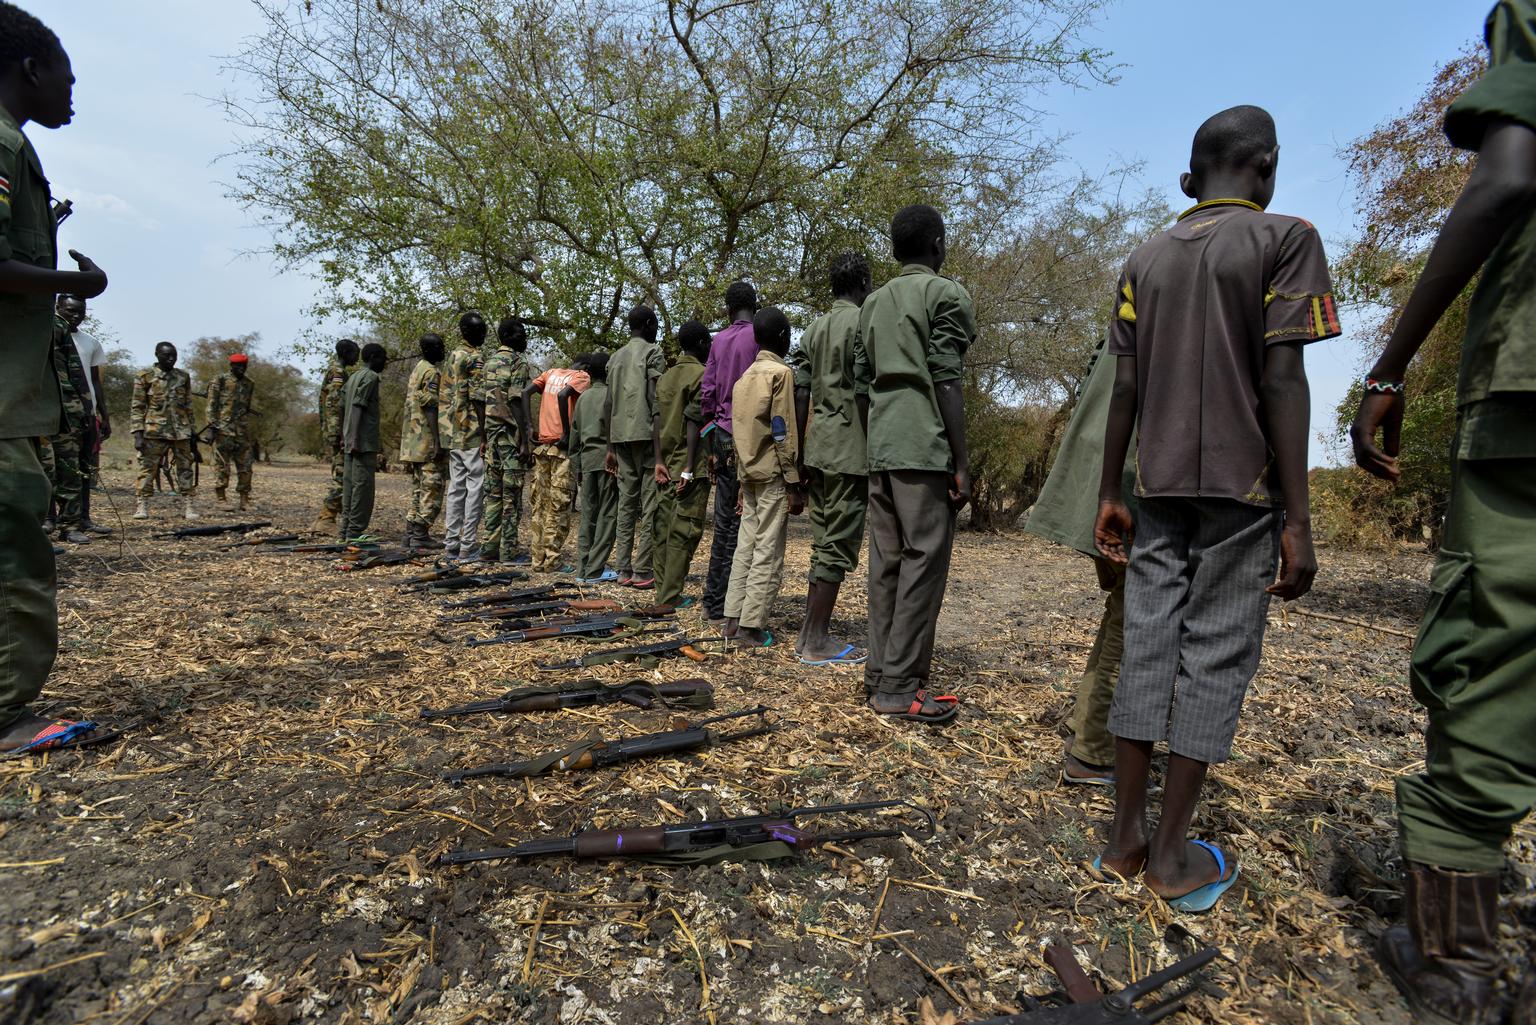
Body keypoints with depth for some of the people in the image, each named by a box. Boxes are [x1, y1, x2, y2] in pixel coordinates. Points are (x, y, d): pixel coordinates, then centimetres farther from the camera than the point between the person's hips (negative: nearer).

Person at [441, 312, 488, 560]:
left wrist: (450, 430, 21)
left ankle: (451, 543, 13)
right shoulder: (476, 359, -9)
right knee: (475, 488, -5)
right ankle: (468, 547, -4)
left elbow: (447, 396, 18)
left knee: (456, 487, 10)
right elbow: (478, 399, -16)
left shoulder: (454, 357, 16)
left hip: (454, 434, 8)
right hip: (473, 434, -8)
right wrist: (485, 436, -15)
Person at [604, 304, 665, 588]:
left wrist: (611, 448, 19)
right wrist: (660, 447, -13)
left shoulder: (615, 358, 18)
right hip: (646, 435, -6)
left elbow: (609, 405, 16)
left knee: (626, 502, 8)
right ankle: (642, 572, -6)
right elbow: (656, 402, -11)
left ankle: (624, 570, 7)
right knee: (649, 504, -4)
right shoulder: (653, 352, -2)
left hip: (621, 437, 6)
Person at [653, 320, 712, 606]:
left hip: (666, 466, 7)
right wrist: (689, 468, -18)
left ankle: (663, 590, 15)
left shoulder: (665, 377, 15)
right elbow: (694, 422, -16)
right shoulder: (701, 374, -7)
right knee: (684, 530, -4)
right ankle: (671, 596, -4)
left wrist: (659, 460, 4)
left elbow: (657, 419, 9)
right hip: (690, 468, -7)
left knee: (664, 527, 9)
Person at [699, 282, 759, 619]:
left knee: (724, 520, 13)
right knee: (740, 522, -2)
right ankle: (722, 605, 1)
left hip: (722, 437, 5)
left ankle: (712, 598, 18)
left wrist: (712, 442, 15)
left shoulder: (718, 340, 11)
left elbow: (706, 392, 9)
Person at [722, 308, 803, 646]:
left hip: (748, 472, 8)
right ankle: (752, 625, -3)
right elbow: (784, 432, -13)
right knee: (768, 552, -4)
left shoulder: (745, 376, 16)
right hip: (773, 474, -7)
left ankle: (733, 619, 10)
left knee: (746, 546, 9)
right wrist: (794, 484, -11)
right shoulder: (781, 372, -7)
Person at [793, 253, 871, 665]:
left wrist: (800, 449, 18)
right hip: (851, 449, -8)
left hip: (819, 446, 8)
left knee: (823, 541, 12)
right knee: (839, 544, -4)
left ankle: (811, 632, 18)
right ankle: (817, 640, 1)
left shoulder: (815, 327, 17)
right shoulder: (863, 322, -6)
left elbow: (801, 393, 14)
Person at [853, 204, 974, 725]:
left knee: (886, 562, 8)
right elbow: (945, 381, -10)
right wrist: (962, 461, -9)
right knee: (924, 561, -6)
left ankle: (880, 672, 12)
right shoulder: (946, 293, 0)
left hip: (881, 451, 7)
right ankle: (899, 687, -6)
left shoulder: (872, 303, 20)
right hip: (925, 450, -7)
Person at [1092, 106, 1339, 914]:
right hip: (1241, 489, -4)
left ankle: (1126, 834, 10)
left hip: (1160, 488, 4)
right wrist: (1297, 520, -9)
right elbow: (1282, 382, -9)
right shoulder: (1284, 239, 0)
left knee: (1146, 648, 5)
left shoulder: (1144, 260, 12)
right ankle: (1172, 853, 5)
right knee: (1215, 658, 0)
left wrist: (1109, 496, 10)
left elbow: (1124, 389, 7)